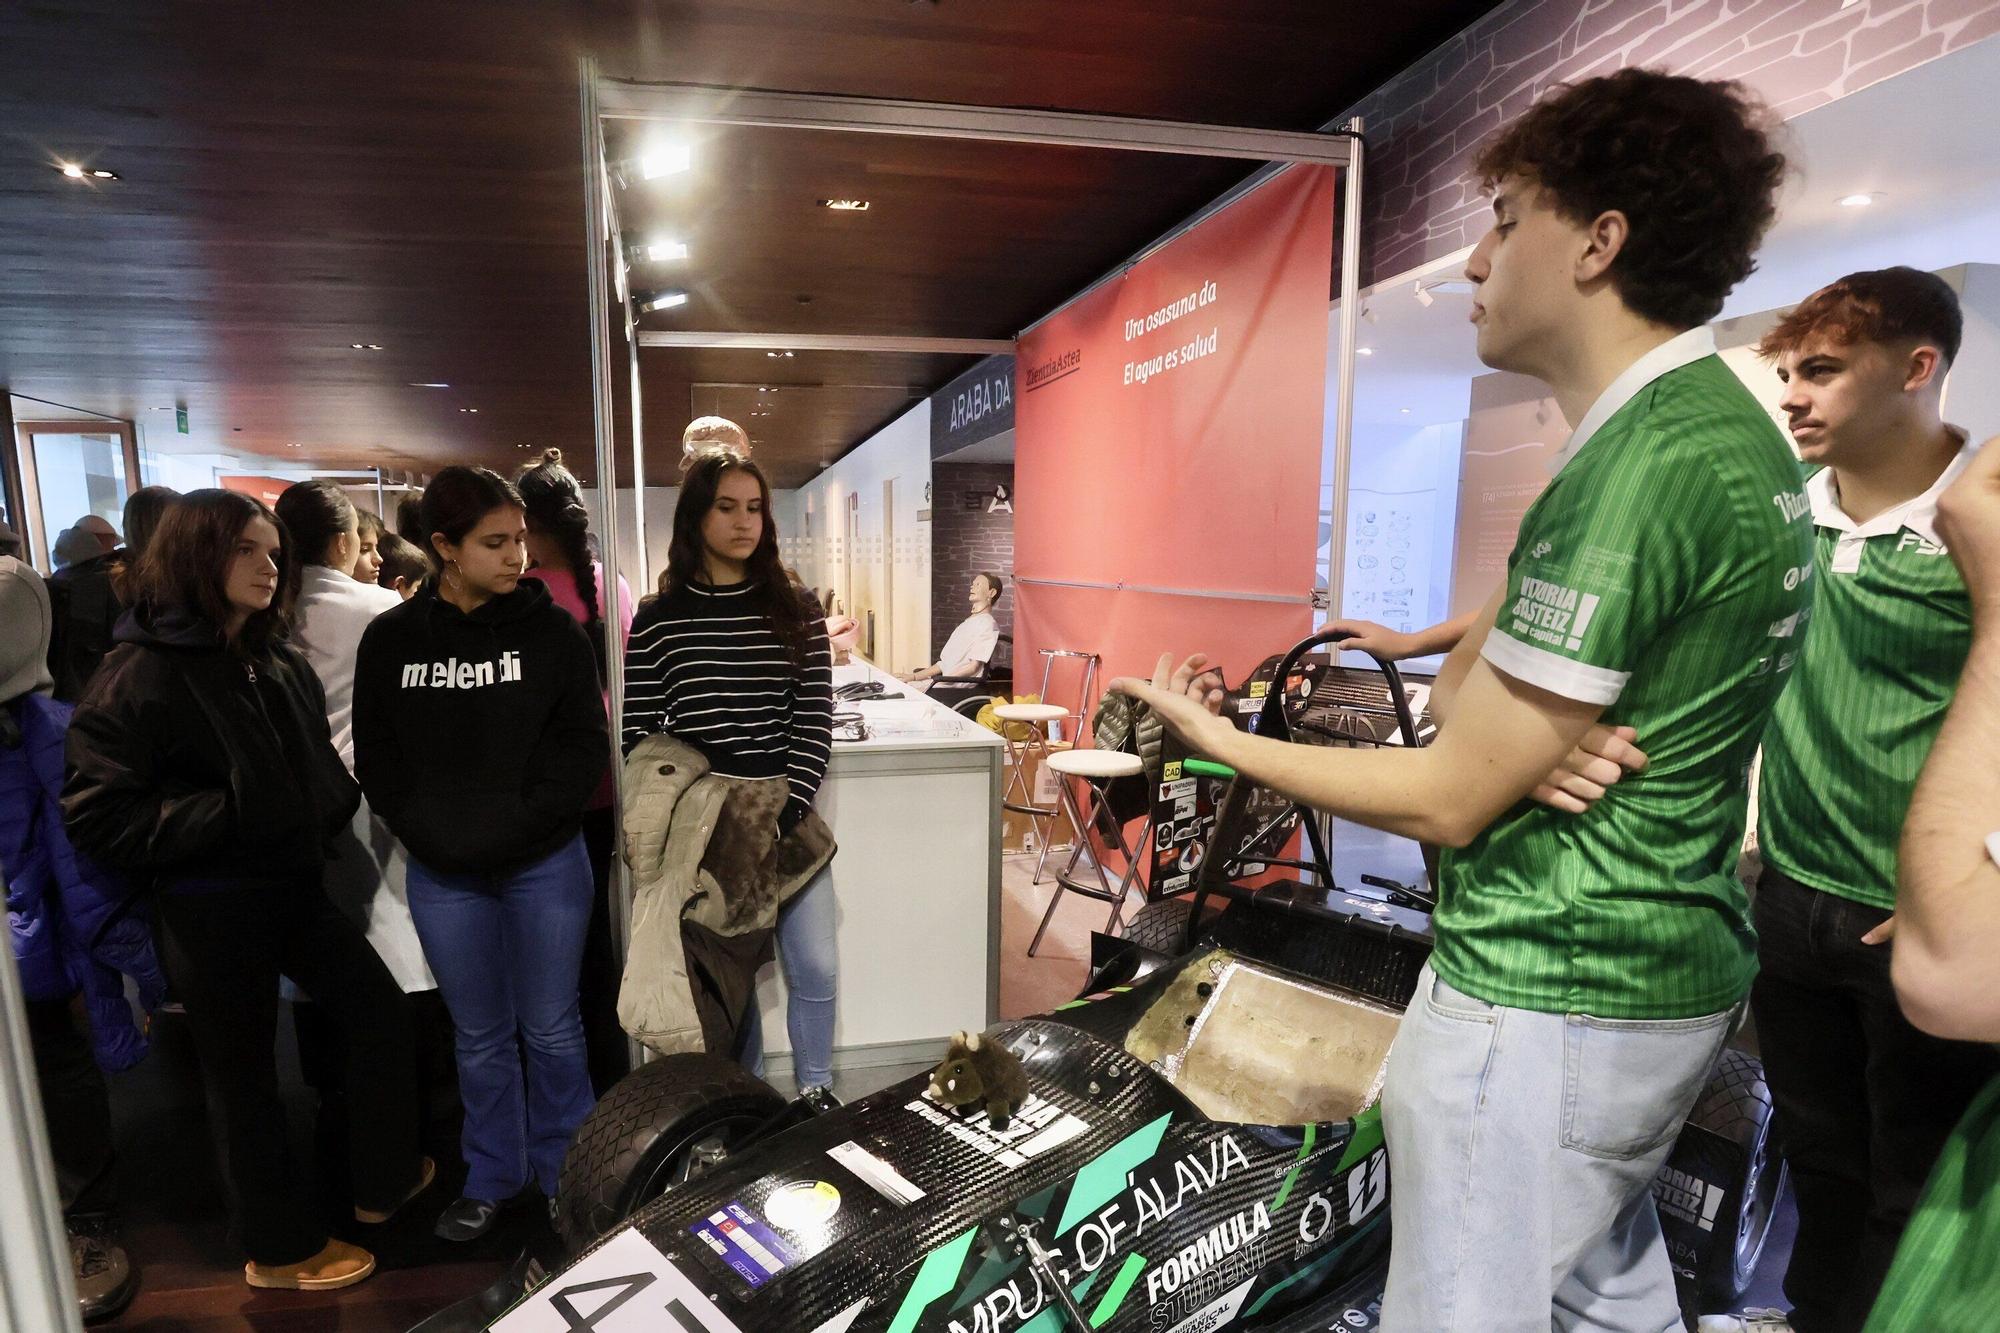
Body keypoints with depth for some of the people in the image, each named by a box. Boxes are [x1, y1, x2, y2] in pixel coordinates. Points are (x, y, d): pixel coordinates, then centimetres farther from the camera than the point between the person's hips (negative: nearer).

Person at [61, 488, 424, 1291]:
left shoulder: (281, 665, 7)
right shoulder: (140, 673, -14)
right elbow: (96, 814, -19)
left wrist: (325, 814, 1)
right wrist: (224, 815, -20)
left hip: (294, 888, 7)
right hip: (210, 911, -7)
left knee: (379, 1015, 14)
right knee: (246, 1078, 9)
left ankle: (385, 1180, 34)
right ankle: (280, 1249, 30)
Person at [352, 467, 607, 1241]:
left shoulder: (551, 630, -5)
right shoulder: (391, 639, 0)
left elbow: (581, 745, -7)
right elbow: (377, 758, 3)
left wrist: (519, 826, -15)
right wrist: (427, 831, -9)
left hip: (545, 864, -1)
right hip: (443, 873, 2)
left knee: (550, 1029, 10)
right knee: (480, 1038, 16)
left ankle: (565, 1172, 30)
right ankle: (492, 1177, 36)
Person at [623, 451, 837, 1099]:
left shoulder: (797, 614, 2)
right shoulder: (658, 623, -1)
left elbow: (813, 727, -2)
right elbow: (638, 739, 0)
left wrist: (781, 817, -12)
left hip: (788, 823, 1)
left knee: (815, 970, 6)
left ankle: (817, 1094, 31)